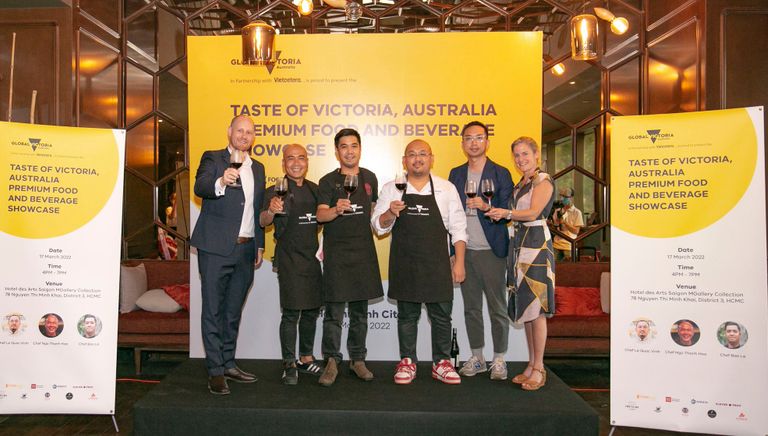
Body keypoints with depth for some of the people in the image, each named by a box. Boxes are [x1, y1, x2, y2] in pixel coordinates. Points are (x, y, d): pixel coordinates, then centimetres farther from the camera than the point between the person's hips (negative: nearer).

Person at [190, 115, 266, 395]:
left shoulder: (258, 168, 16)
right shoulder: (212, 159, 0)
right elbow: (200, 187, -20)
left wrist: (260, 245, 16)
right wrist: (221, 182, -41)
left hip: (246, 250, 6)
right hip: (216, 248, -5)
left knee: (233, 311, 13)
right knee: (213, 311, 0)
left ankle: (228, 364, 24)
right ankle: (215, 371, 6)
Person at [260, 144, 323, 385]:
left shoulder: (314, 189, 11)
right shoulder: (276, 190, -5)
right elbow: (263, 222, -18)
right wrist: (271, 211, -38)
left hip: (313, 256, 6)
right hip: (290, 259, -5)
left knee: (312, 310, 12)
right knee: (291, 313, -5)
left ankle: (306, 358, 26)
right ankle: (289, 364, 5)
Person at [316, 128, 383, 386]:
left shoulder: (369, 178, 10)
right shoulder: (328, 181, -1)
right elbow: (320, 215, -13)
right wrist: (336, 210, -33)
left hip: (363, 251, 4)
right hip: (336, 252, -3)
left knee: (360, 311, 10)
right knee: (334, 310, -4)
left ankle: (358, 360, 21)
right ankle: (331, 362, 6)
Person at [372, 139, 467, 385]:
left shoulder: (446, 189, 6)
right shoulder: (391, 189, 6)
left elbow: (458, 229, 5)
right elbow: (379, 226, 4)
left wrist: (459, 261, -2)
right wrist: (390, 213, -17)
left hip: (437, 263, 0)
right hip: (404, 263, 0)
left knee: (441, 315, 4)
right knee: (407, 315, 8)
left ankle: (441, 363, 18)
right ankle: (407, 362, 21)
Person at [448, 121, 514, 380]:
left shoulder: (500, 174, 0)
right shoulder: (456, 174, 12)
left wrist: (487, 207, -22)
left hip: (491, 251, -4)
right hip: (465, 251, 4)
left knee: (497, 308, 2)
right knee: (471, 308, 10)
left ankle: (499, 359, 14)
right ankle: (477, 358, 22)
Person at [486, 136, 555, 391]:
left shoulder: (543, 181, -5)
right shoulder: (520, 185, 19)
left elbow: (533, 212, -20)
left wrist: (507, 213, -34)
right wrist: (494, 211, 7)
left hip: (537, 245, -8)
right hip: (518, 245, 8)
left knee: (536, 308, -6)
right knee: (525, 307, 9)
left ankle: (539, 368, 2)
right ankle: (531, 365, 17)